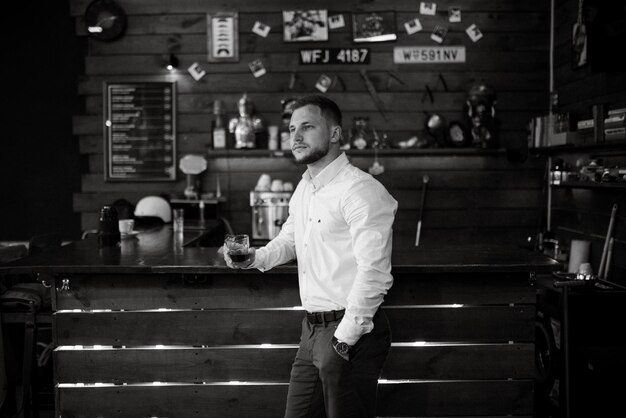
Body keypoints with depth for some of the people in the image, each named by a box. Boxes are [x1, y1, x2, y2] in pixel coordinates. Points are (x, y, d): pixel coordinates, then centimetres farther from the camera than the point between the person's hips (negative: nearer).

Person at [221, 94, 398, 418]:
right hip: (312, 329, 9)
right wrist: (255, 258, 7)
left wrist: (344, 340, -21)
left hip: (351, 332, -9)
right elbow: (289, 240, 29)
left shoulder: (362, 191, -17)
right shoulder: (304, 188, 13)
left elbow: (373, 275, -23)